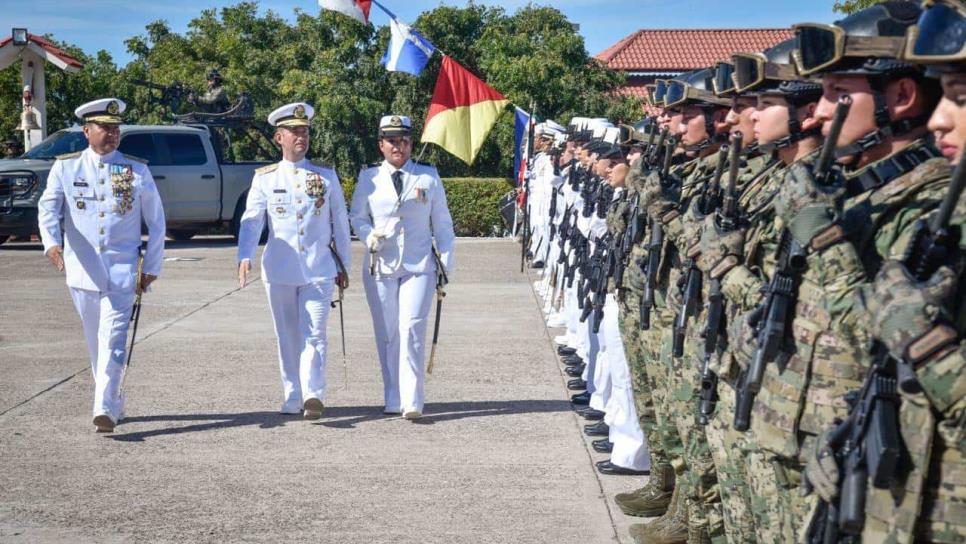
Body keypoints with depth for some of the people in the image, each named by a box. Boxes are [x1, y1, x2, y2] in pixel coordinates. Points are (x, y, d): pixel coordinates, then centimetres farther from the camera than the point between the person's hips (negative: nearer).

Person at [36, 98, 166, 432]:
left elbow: (156, 222, 9)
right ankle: (115, 402, 25)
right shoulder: (65, 167, 5)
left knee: (113, 340, -13)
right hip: (82, 269, 2)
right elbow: (48, 208, -8)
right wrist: (52, 243, -26)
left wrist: (152, 267, 6)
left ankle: (105, 410, -18)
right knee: (95, 342, 11)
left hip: (122, 270, -2)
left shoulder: (137, 171, 4)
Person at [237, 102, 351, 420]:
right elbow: (251, 220, -5)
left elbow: (340, 223, 11)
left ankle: (313, 396, -18)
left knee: (314, 334, -11)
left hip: (319, 270, -1)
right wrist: (245, 257, -21)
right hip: (279, 271, 1)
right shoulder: (265, 178, 5)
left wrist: (343, 265, 11)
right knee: (288, 337, 8)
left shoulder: (326, 175, 7)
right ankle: (292, 399, 16)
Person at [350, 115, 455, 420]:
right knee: (387, 334, 5)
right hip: (380, 266, 1)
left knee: (412, 330, -13)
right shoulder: (369, 178, 6)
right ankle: (393, 400, 15)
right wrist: (369, 236, -8)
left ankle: (412, 402, -13)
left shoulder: (429, 177, 5)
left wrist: (446, 264, 5)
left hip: (419, 266, -1)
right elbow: (357, 216, 14)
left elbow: (442, 223, 9)